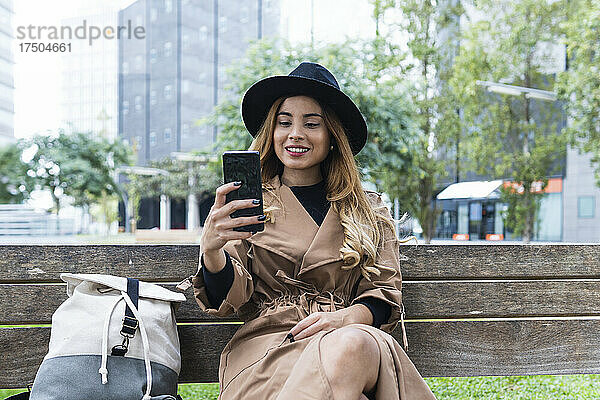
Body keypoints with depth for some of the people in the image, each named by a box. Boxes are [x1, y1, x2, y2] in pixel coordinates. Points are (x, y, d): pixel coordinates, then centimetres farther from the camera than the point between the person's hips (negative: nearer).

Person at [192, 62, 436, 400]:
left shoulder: (369, 210, 18)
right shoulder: (249, 203, 13)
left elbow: (384, 292, 10)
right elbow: (229, 299, 3)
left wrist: (347, 317, -13)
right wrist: (211, 248, -20)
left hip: (354, 337, 2)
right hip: (266, 343, -2)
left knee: (349, 346, -37)